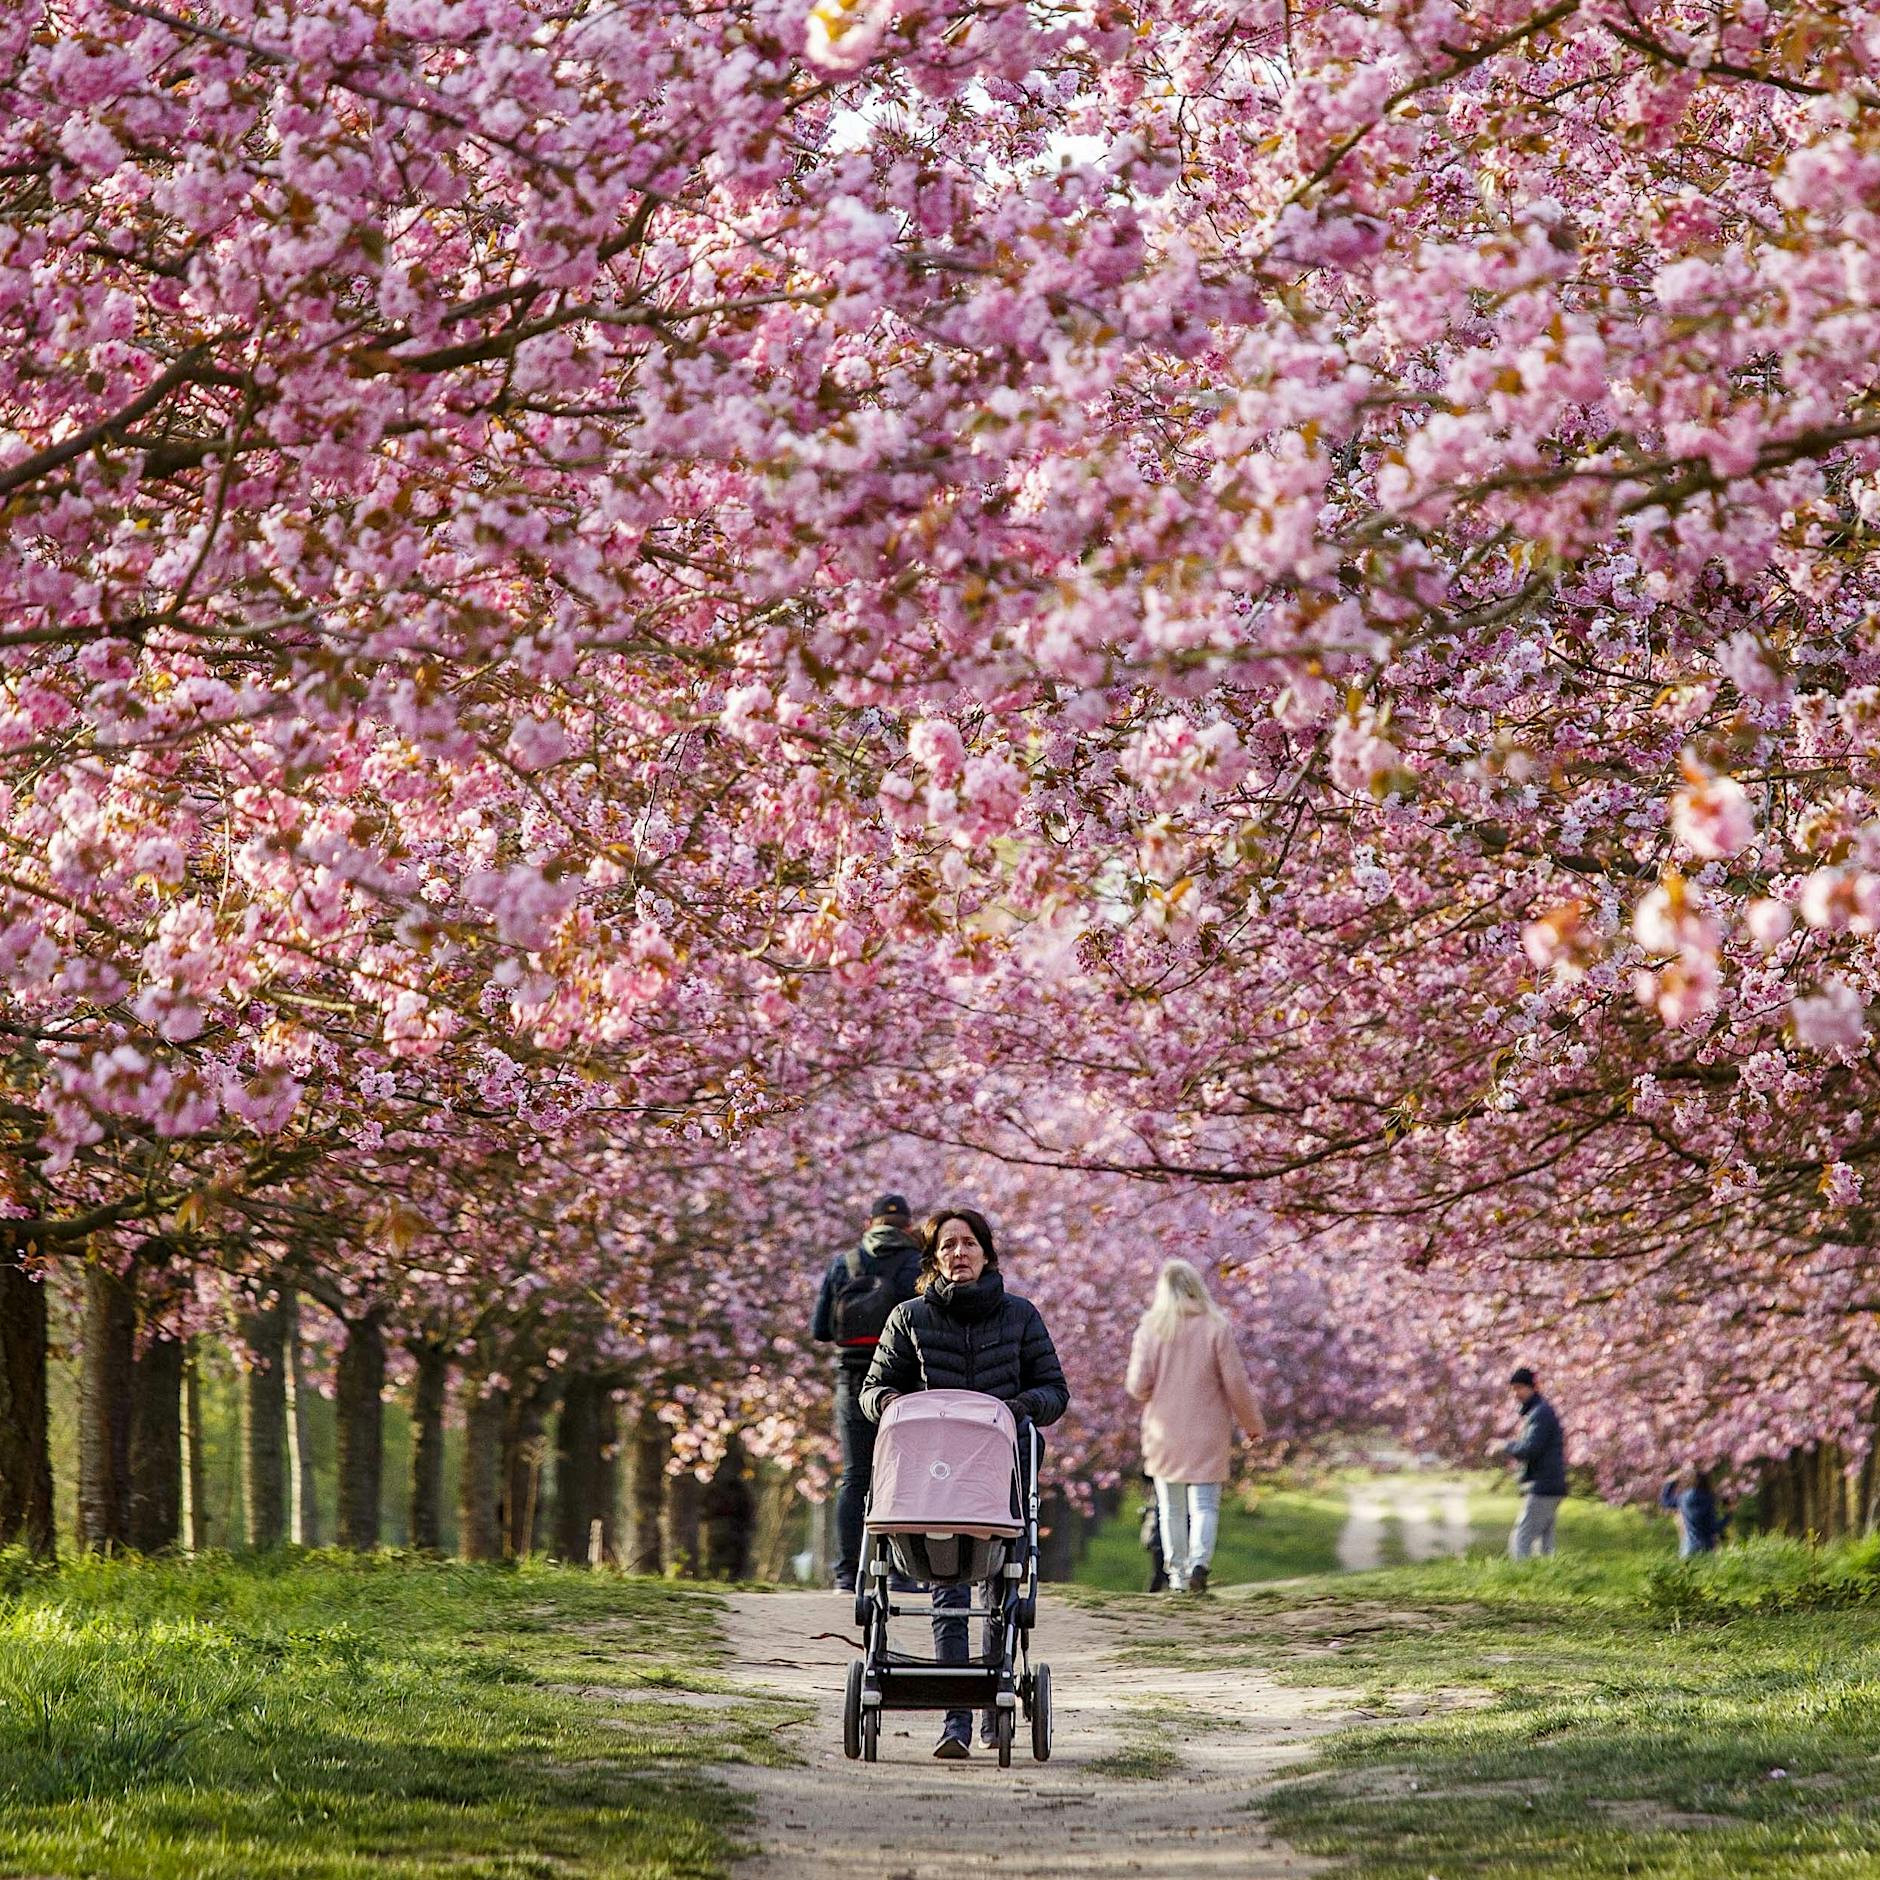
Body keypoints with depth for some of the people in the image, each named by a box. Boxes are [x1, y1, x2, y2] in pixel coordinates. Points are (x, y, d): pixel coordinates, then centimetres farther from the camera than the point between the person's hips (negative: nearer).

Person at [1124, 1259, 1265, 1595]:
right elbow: (1236, 1384, -7)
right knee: (1205, 1504, 2)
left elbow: (1137, 1386, -9)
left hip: (1164, 1432, 1)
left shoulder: (1151, 1329, -5)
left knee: (1171, 1507, 14)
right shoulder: (1216, 1328, -8)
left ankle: (1177, 1571, 13)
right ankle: (1199, 1561, -20)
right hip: (1208, 1435, -1)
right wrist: (1253, 1424, 7)